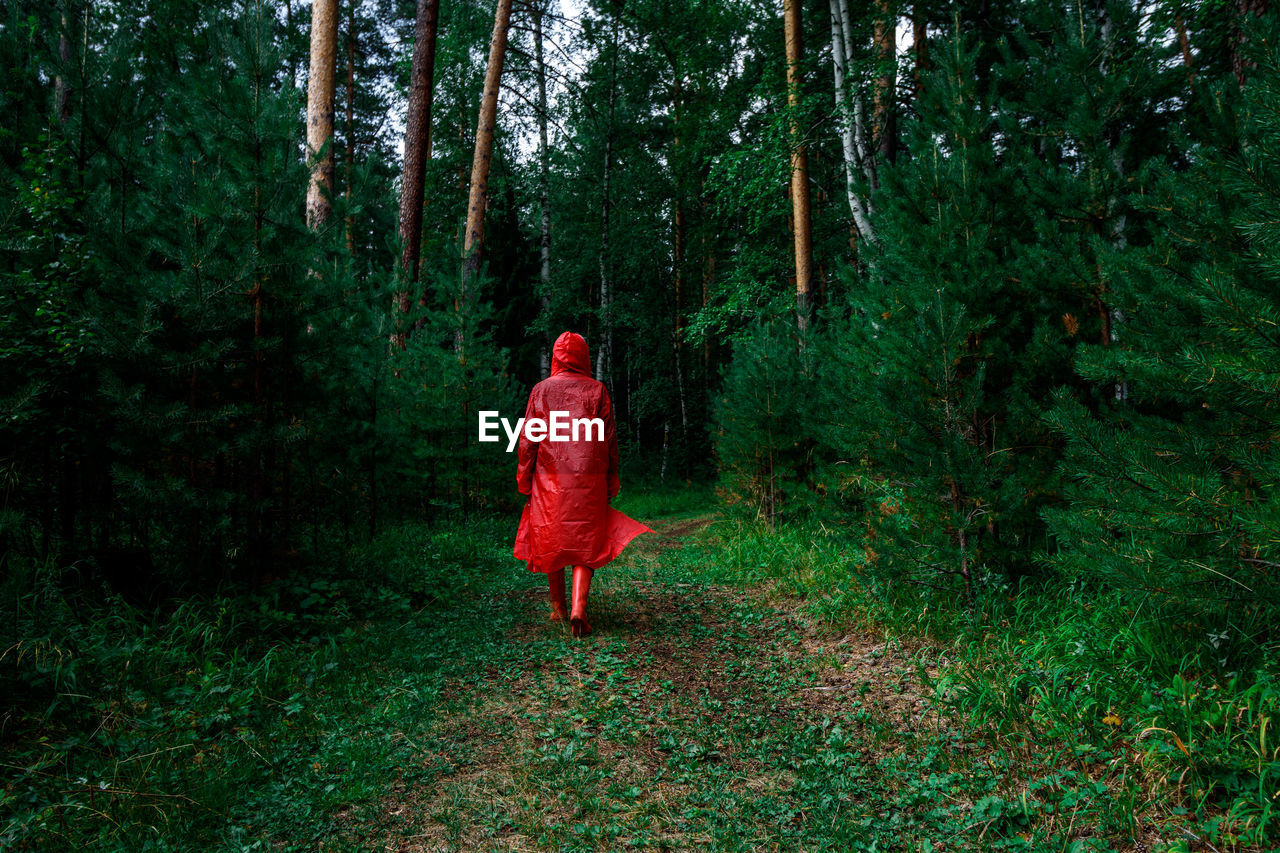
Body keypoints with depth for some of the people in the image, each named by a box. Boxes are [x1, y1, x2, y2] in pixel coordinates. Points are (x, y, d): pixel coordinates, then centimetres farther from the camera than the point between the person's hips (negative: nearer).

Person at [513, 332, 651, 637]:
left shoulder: (541, 389, 2)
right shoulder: (597, 390, 1)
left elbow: (528, 439, 0)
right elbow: (609, 440, 2)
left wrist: (524, 480, 7)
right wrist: (611, 481, 9)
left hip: (550, 479, 1)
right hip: (588, 482, -1)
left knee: (551, 543, 13)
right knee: (585, 545, 2)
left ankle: (558, 609, 25)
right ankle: (579, 609, -15)